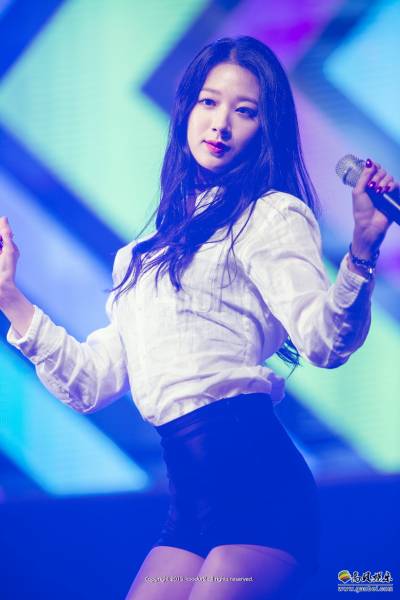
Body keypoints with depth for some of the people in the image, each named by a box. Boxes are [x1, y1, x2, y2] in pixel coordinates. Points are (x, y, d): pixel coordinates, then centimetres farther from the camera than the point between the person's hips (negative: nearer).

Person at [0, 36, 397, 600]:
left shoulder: (274, 215, 3)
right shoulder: (145, 255, 22)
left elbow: (324, 342, -14)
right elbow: (89, 384, 20)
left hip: (254, 476, -7)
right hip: (190, 496, 7)